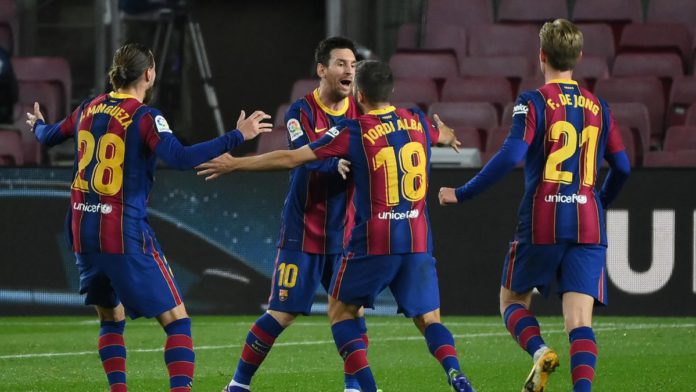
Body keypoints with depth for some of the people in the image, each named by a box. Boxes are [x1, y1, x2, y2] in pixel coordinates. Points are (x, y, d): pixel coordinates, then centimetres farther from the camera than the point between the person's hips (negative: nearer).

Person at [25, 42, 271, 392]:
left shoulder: (88, 110, 9)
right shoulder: (144, 117, -10)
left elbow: (48, 137, 27)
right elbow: (180, 158, -25)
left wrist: (38, 125, 51)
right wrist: (237, 136, -23)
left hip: (84, 232, 7)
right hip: (126, 235, -7)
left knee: (111, 317, 22)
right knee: (176, 320, -4)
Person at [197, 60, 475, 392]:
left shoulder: (353, 132, -7)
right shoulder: (417, 121, 7)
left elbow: (290, 159, -5)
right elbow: (441, 135, 34)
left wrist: (235, 164, 5)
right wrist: (448, 135, 61)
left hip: (373, 243, -4)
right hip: (418, 240, 4)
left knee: (340, 312, 13)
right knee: (429, 319, 9)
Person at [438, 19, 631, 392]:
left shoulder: (534, 102, -4)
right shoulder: (597, 107, 10)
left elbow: (511, 155, -16)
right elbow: (621, 166, 14)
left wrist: (462, 194, -8)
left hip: (542, 225, -3)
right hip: (588, 227, 3)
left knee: (512, 299, 16)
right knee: (579, 320, -3)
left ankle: (539, 350, -12)